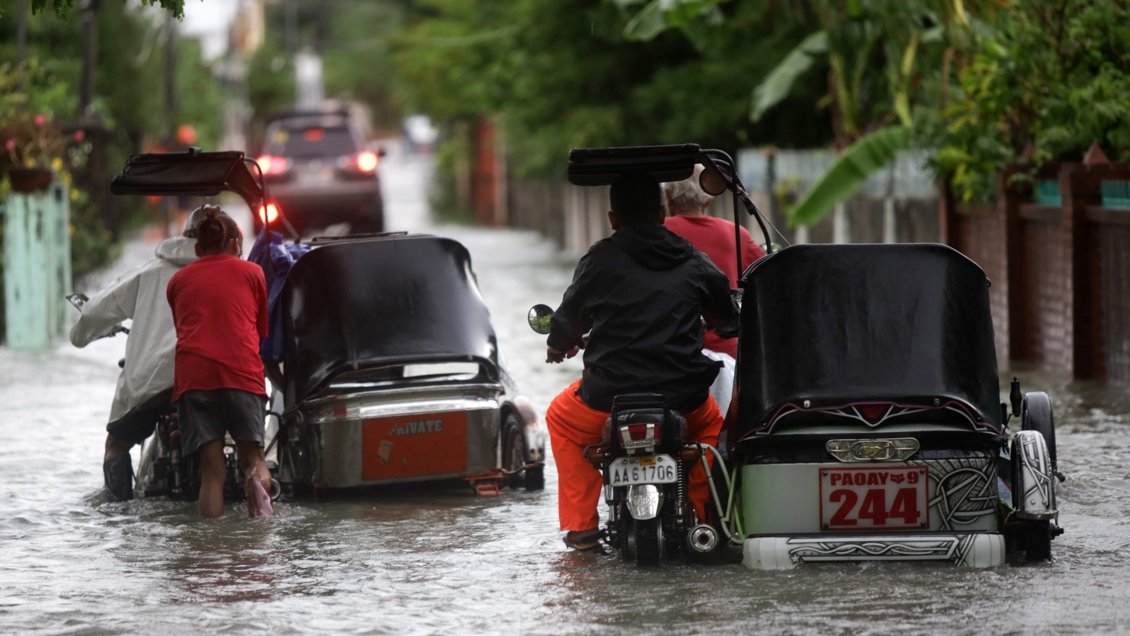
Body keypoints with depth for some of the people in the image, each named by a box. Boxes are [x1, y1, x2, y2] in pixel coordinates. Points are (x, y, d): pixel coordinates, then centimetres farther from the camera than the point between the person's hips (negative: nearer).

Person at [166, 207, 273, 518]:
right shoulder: (252, 273, 19)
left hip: (192, 373, 1)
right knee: (252, 456, 6)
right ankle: (258, 479, -26)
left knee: (212, 471, 1)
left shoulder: (179, 280, 23)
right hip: (242, 372, -1)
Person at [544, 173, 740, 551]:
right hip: (683, 395, 2)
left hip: (611, 392, -2)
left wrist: (558, 346, 31)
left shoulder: (601, 260, -1)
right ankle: (700, 515, 24)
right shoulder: (693, 262, 8)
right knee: (711, 423, 36)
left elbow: (569, 319, 7)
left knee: (560, 419, 28)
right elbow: (729, 321, 21)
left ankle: (580, 524, 20)